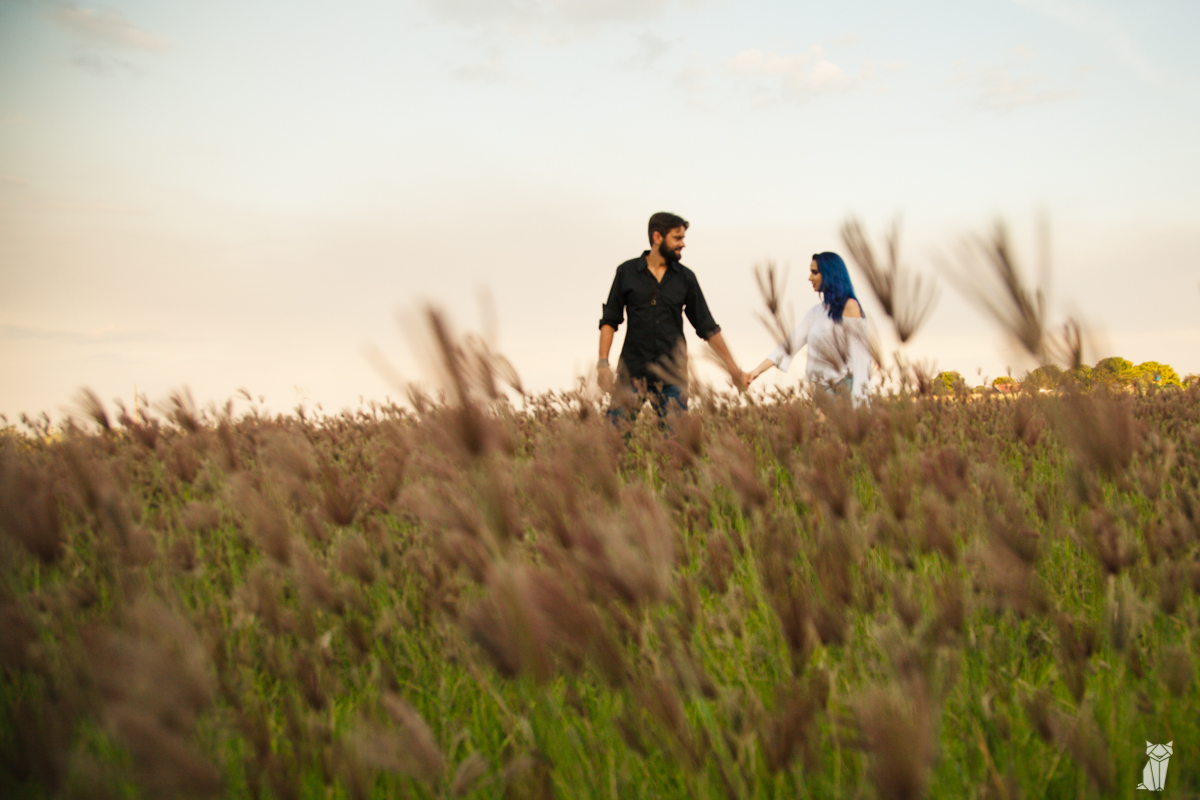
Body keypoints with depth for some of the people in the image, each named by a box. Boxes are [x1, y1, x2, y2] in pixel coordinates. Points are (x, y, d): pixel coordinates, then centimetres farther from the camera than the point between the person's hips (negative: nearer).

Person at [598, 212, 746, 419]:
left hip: (671, 374, 2)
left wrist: (732, 367, 11)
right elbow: (609, 320, 5)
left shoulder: (685, 278, 7)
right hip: (632, 369, -1)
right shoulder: (627, 272, 4)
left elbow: (707, 326, 12)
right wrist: (603, 362, -6)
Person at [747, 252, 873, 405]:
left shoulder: (849, 306, -5)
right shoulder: (815, 311, 15)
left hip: (843, 391, -6)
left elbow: (858, 354, -11)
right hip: (820, 391, 6)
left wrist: (857, 398, -17)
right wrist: (758, 370, 4)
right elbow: (790, 344, 11)